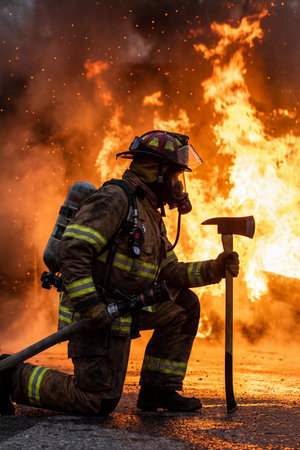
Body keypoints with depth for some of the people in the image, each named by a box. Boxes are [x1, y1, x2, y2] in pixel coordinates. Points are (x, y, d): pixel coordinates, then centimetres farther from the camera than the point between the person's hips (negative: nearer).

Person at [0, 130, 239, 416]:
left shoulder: (150, 216, 19)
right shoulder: (114, 199, -12)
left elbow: (170, 273, 19)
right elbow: (73, 249, -23)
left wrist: (214, 269, 5)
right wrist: (89, 304, -29)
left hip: (124, 309, 10)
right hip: (95, 316, -10)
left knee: (185, 306, 12)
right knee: (99, 401, -13)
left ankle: (157, 391, 13)